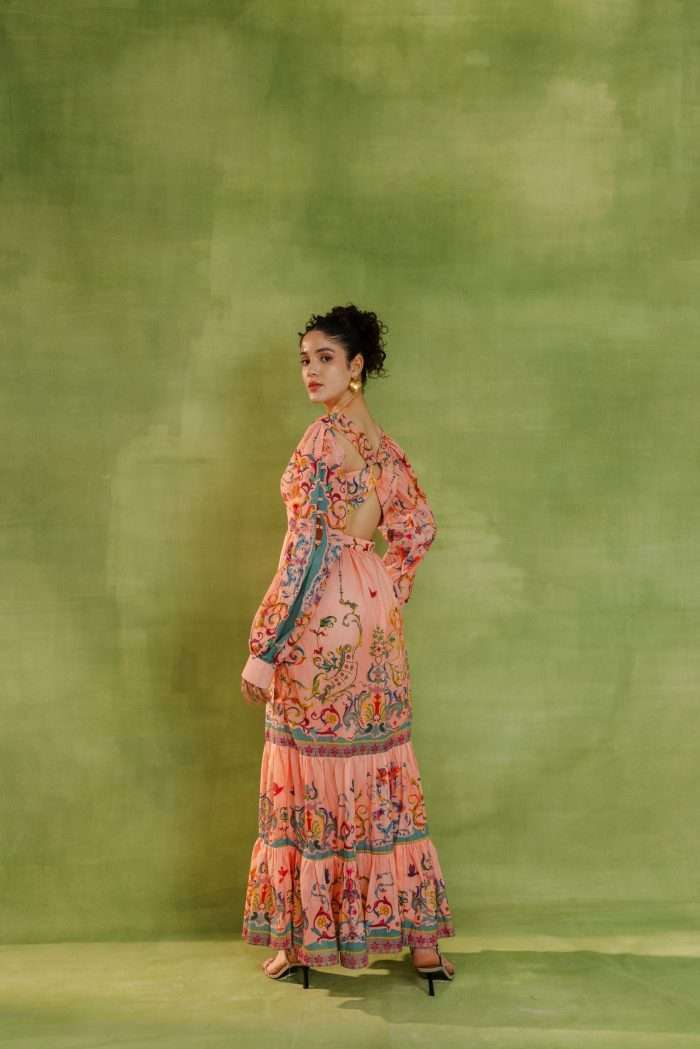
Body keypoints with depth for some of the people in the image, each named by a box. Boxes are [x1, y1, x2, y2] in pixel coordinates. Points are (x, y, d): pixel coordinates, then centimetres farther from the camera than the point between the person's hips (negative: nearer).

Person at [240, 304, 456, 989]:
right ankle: (422, 939, 17)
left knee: (311, 776, 3)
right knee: (383, 771, 12)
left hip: (322, 618, -7)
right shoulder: (386, 446, 11)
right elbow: (419, 529, 18)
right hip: (376, 613, 8)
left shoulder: (322, 437, -14)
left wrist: (263, 648, -17)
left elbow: (306, 548, -19)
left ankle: (301, 940, 15)